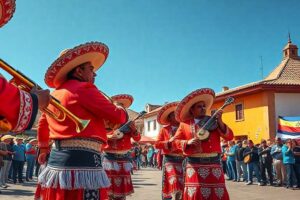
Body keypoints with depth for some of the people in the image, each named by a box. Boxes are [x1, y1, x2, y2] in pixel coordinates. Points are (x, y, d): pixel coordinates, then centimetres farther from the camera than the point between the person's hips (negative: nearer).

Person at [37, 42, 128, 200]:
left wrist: (43, 148, 47)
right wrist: (122, 111, 13)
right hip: (82, 161, -9)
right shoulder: (84, 88, -8)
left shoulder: (55, 94, 18)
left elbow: (42, 124, 32)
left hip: (56, 160, 9)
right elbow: (117, 116, -10)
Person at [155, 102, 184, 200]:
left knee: (183, 187, 4)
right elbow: (157, 144, 2)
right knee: (176, 189, -12)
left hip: (183, 159, 3)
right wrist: (169, 142, -10)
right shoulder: (165, 129, 8)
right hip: (170, 160, -3)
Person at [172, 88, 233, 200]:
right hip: (194, 164, -1)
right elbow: (175, 141, 4)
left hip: (213, 163, 1)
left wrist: (220, 122, -11)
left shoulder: (213, 121, 9)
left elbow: (229, 136, 2)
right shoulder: (184, 124, 7)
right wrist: (187, 142, -14)